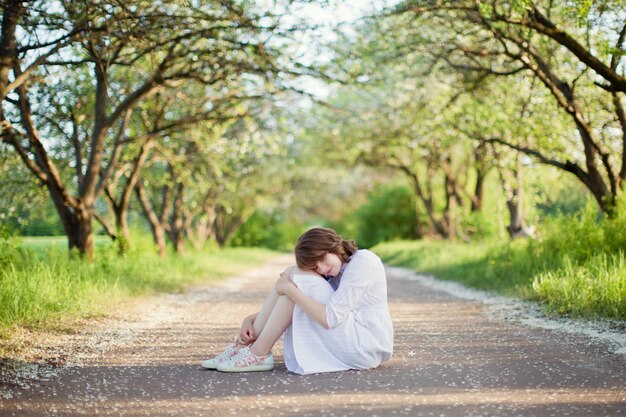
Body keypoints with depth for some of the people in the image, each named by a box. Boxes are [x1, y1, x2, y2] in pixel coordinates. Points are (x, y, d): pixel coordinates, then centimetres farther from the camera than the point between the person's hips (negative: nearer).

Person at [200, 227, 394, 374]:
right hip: (349, 344, 9)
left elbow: (330, 318, -23)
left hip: (367, 347, -9)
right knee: (292, 274, 1)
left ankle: (259, 354, -13)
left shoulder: (363, 262, -15)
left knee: (299, 280, -16)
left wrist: (291, 289, -18)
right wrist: (251, 319, 0)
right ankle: (246, 344, -3)